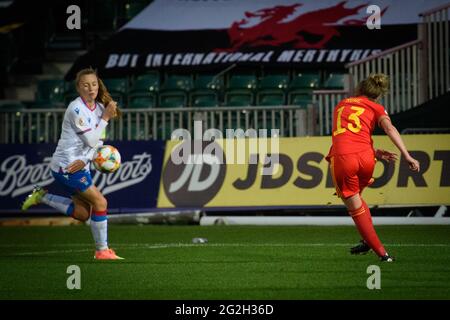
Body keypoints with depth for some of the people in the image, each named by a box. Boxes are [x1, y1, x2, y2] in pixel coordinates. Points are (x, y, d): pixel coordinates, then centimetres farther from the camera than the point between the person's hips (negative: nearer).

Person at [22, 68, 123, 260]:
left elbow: (98, 141, 3)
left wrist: (84, 160, -13)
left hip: (79, 166, 9)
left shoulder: (100, 107, 6)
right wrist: (105, 118, -17)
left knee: (83, 213, 12)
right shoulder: (76, 109, -18)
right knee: (100, 202, -11)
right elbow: (91, 140, -20)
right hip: (66, 166, -9)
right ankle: (102, 250, -2)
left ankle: (42, 197, 18)